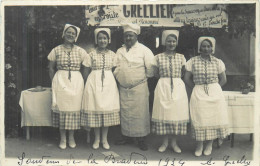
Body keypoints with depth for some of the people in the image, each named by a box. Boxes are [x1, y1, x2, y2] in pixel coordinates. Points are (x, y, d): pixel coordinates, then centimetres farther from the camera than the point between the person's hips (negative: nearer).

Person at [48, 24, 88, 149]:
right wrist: (54, 82, 4)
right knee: (61, 107, 0)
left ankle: (71, 137, 17)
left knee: (74, 108, 2)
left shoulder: (80, 51, 5)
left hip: (76, 82, 1)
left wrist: (81, 82, 3)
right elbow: (51, 68, 9)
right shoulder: (56, 50, 4)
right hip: (60, 82, 0)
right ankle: (63, 138, 12)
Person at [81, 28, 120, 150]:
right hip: (94, 83, -1)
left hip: (109, 83, 1)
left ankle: (105, 139, 15)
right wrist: (88, 85, -2)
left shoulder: (112, 54, 7)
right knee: (95, 108, 0)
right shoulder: (92, 54, 3)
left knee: (108, 108, 2)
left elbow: (114, 71, 10)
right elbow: (87, 72, 4)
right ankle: (96, 139, 14)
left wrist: (113, 83, 2)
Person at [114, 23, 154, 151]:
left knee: (140, 114, -2)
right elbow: (116, 68, 17)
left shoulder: (144, 50, -3)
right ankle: (127, 137, 22)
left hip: (139, 88, -4)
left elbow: (151, 68, -5)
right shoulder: (119, 51, 12)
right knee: (125, 113, 9)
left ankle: (141, 140, 7)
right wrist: (118, 77, 8)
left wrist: (144, 78, 3)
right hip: (123, 88, 4)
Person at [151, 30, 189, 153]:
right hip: (163, 87, -1)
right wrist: (165, 77, -1)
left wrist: (175, 77, 1)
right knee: (163, 112, 1)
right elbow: (155, 74, 5)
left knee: (177, 112, 2)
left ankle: (174, 142, 16)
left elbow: (184, 73, 12)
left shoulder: (181, 57, 7)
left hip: (178, 87, 1)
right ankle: (165, 142, 16)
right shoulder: (158, 57, 3)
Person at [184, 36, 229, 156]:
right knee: (199, 118, -1)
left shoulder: (218, 62, 4)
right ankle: (199, 145, 14)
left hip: (215, 93, 1)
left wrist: (213, 88, 2)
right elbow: (187, 78, 3)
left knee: (214, 118, 2)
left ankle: (209, 145, 18)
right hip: (198, 94, -1)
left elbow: (223, 79, 9)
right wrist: (198, 87, 2)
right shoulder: (193, 61, 1)